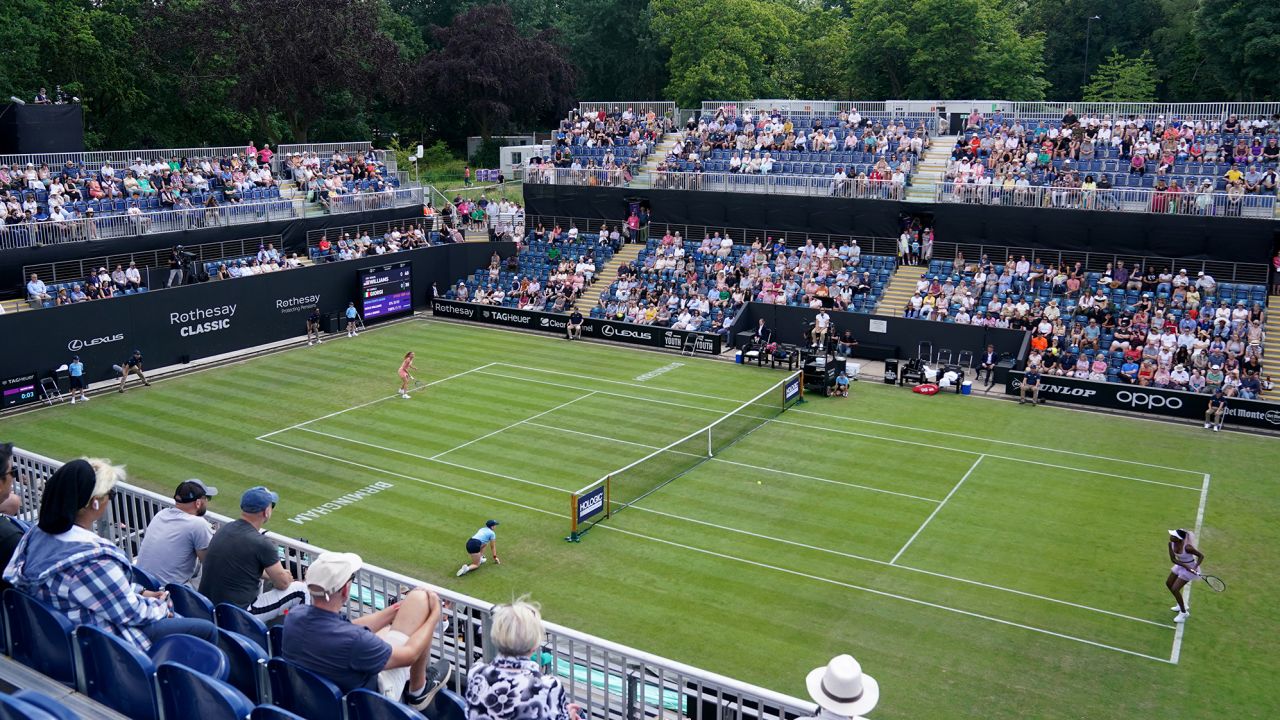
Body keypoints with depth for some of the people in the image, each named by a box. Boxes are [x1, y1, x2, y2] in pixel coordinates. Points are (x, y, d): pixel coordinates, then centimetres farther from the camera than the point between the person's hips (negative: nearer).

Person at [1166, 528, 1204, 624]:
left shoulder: (1187, 547, -34)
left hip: (1190, 567, -8)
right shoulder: (1171, 543, -16)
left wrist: (1195, 568, -32)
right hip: (1180, 565, 8)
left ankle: (1184, 613, 12)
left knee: (1175, 589, -9)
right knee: (1168, 584, 20)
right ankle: (1182, 604, 42)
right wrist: (1186, 566, -25)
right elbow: (1173, 559, -13)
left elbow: (1201, 556, -21)